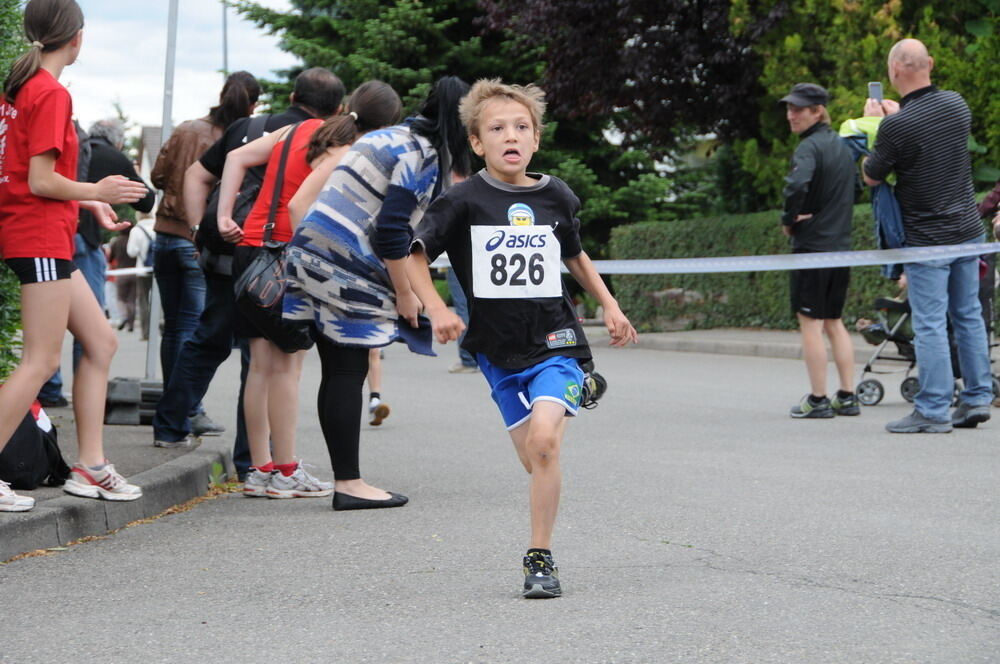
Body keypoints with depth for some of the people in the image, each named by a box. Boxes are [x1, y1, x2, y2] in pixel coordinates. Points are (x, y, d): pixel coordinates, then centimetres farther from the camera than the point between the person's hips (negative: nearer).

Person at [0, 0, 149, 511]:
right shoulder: (52, 95, -15)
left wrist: (90, 204, 20)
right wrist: (97, 192, -5)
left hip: (46, 237, 10)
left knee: (101, 343, 13)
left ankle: (90, 466, 14)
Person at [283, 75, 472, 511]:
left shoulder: (389, 137, 18)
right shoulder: (423, 156, -10)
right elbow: (391, 231, -17)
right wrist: (404, 294, -9)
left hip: (314, 254, 9)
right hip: (347, 269, -9)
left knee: (339, 373, 9)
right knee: (348, 373, -5)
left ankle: (345, 481, 12)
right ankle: (349, 485, -2)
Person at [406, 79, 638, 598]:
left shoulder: (556, 197, 2)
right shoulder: (464, 201, -5)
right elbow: (413, 254, 0)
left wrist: (609, 305, 18)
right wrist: (436, 310, -13)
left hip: (555, 340, -1)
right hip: (499, 350, 1)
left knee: (543, 440, -20)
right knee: (532, 458, 3)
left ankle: (540, 557, -12)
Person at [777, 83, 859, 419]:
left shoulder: (810, 147, -14)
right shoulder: (842, 146, 13)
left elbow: (797, 185, -31)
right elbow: (855, 187, 20)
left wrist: (789, 219, -15)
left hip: (812, 245, -8)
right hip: (841, 245, 8)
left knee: (810, 322, -1)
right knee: (833, 321, 15)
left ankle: (818, 400, 0)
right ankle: (847, 397, 14)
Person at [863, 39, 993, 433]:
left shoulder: (897, 126, -20)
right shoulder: (956, 104, 1)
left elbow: (871, 177, -5)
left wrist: (874, 123, 6)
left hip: (928, 239, -7)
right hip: (968, 229, 7)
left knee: (930, 325, -4)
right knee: (969, 316, 14)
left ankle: (933, 411, -2)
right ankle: (976, 398, 18)